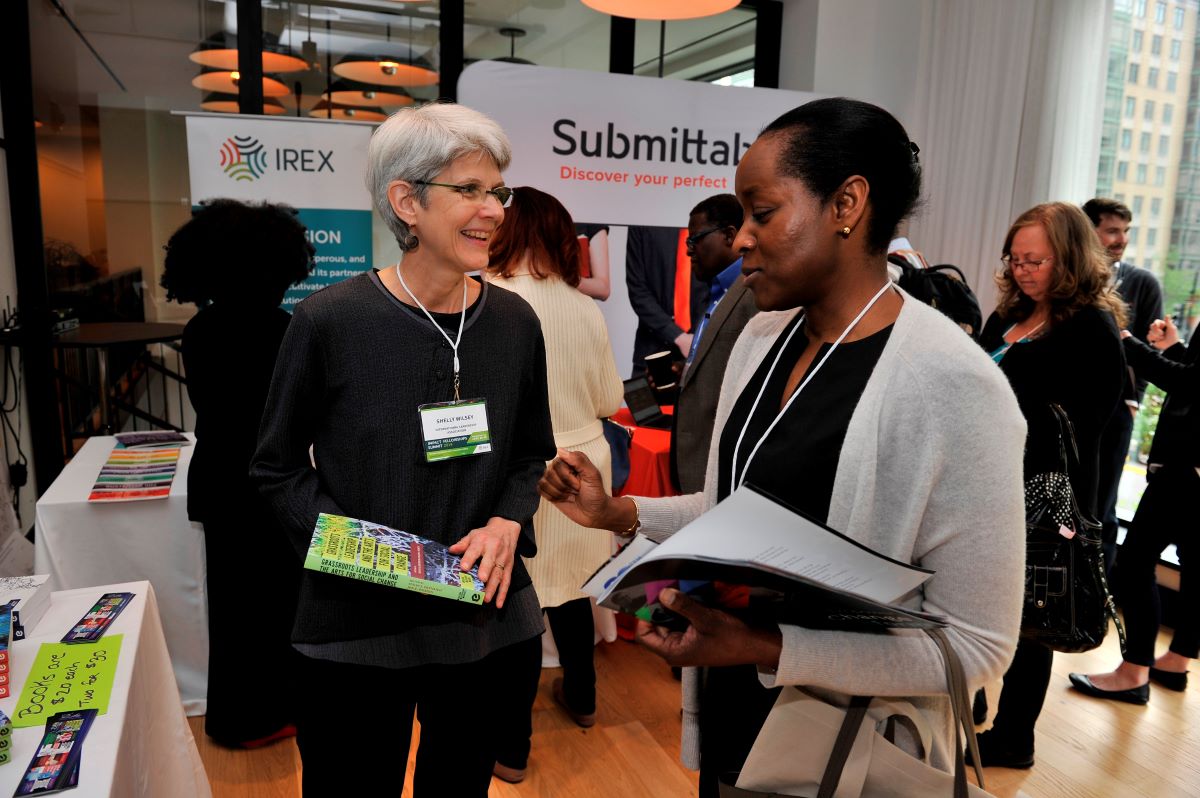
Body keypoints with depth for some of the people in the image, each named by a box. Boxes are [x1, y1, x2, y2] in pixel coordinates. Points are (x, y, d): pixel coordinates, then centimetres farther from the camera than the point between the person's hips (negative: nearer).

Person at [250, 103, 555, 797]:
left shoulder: (514, 321, -2)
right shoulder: (330, 321, -13)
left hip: (488, 615, 4)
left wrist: (508, 521, -9)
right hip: (359, 623, -3)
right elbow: (279, 466, -3)